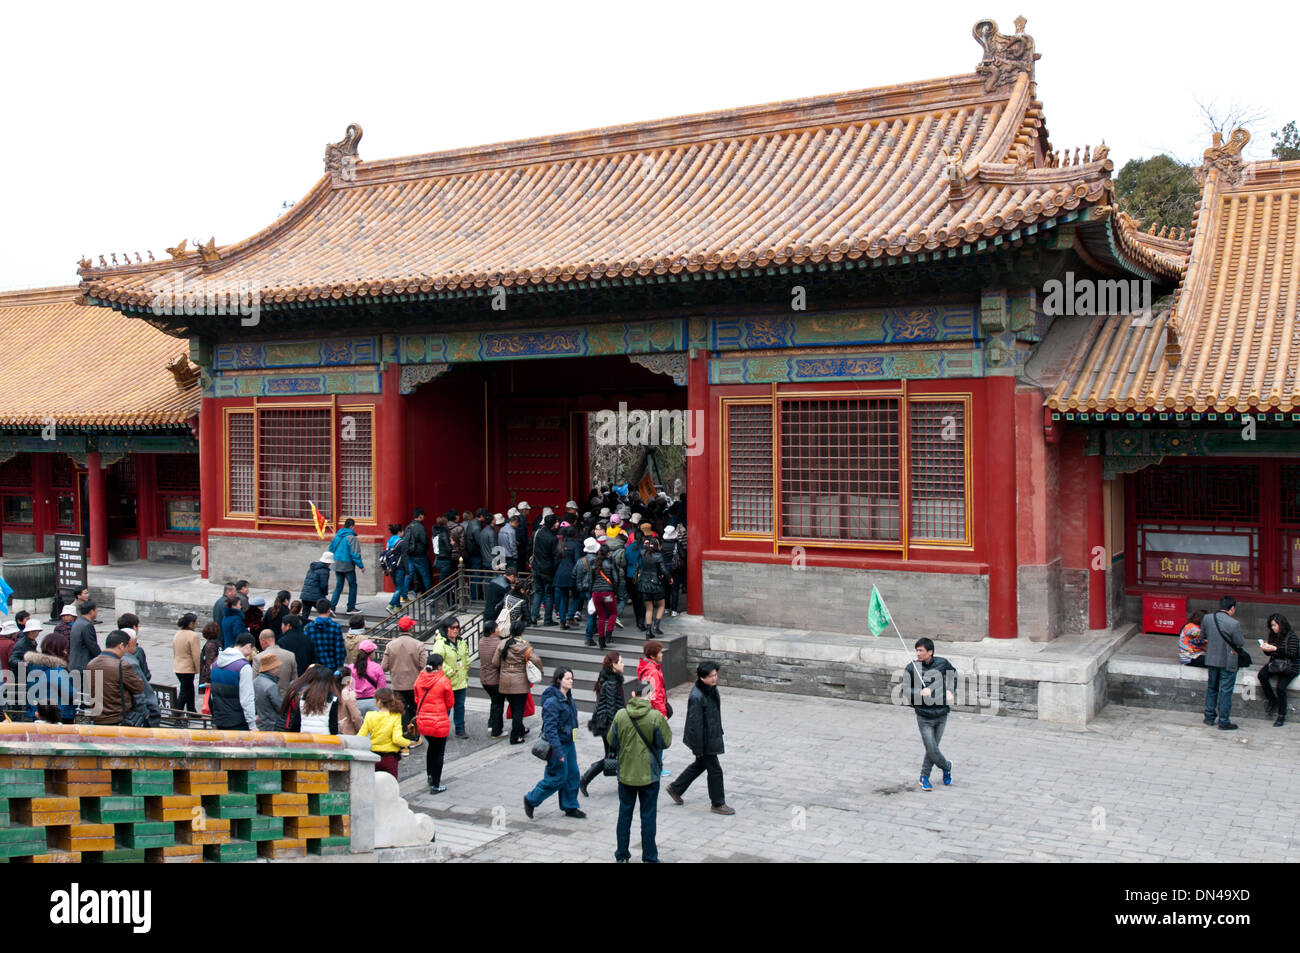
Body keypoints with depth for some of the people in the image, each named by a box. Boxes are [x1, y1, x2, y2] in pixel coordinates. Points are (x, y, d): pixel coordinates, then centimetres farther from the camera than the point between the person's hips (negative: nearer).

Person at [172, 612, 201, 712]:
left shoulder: (177, 634, 7)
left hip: (177, 668, 9)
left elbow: (174, 652, 16)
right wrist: (198, 669, -8)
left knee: (190, 690, 20)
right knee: (184, 693, -2)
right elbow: (196, 655, -17)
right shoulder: (193, 635, -18)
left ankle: (192, 712, 30)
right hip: (188, 669, -8)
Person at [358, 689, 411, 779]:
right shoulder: (395, 717, -10)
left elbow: (360, 736, -6)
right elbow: (397, 739, -18)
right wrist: (409, 743, -3)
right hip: (390, 757, -2)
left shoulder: (370, 715, -5)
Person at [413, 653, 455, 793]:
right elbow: (450, 703, -5)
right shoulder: (444, 681, -15)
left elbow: (417, 700, 9)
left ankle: (430, 775, 33)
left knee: (432, 746, 29)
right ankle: (435, 786, 13)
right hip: (439, 722, -5)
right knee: (439, 752, 8)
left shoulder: (419, 680, -2)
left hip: (422, 721, 5)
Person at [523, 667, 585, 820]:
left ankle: (570, 807, 25)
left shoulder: (568, 698, 8)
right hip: (558, 744, -9)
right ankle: (531, 800, 17)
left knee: (572, 775, 12)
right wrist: (557, 751, -26)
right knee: (558, 777, -1)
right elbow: (550, 728, -24)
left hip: (569, 743, 9)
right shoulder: (552, 701, -22)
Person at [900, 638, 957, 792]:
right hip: (924, 717, -2)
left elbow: (953, 674, 18)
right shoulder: (911, 668, -10)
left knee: (932, 748, 9)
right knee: (932, 750, 0)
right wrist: (920, 693, -26)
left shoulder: (942, 663, -4)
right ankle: (946, 766, 31)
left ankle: (924, 777, 29)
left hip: (941, 714, 2)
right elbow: (904, 689, -10)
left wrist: (950, 690, 4)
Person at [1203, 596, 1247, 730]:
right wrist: (1242, 637, 9)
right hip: (1228, 662, -5)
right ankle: (1224, 721, 9)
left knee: (1212, 688, 18)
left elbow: (1203, 633, 10)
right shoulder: (1234, 624, -21)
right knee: (1226, 691, 4)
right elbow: (1240, 643, -12)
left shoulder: (1207, 618, -5)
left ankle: (1209, 717, 26)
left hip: (1211, 660, 5)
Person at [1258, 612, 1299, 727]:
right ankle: (1273, 701, -7)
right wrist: (1266, 649, -9)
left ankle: (1282, 716, -12)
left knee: (1280, 687, -25)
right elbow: (1269, 654, 14)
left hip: (1290, 667, -6)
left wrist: (1275, 649, -26)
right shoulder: (1274, 636, 9)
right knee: (1261, 675, -23)